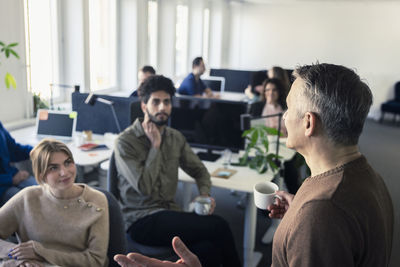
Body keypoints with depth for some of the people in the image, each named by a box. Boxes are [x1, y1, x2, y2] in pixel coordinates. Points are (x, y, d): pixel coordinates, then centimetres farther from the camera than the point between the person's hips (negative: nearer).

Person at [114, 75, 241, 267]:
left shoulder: (176, 138, 10)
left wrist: (205, 194, -1)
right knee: (219, 227, -23)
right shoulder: (125, 142, -8)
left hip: (169, 212, 5)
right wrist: (155, 146, -12)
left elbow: (199, 170, 19)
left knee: (209, 249, -27)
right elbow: (144, 187, -18)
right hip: (141, 221, -5)